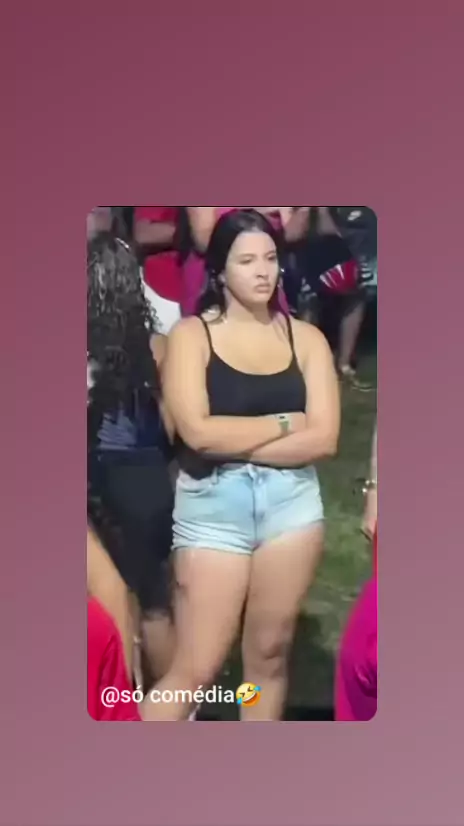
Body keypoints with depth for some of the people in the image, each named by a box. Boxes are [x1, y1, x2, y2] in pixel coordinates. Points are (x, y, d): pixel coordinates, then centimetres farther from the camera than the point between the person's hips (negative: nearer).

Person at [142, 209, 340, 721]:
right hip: (212, 505, -3)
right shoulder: (191, 334, -2)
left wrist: (232, 442, -10)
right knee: (196, 668, 0)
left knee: (269, 654, 12)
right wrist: (283, 422, -7)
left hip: (292, 501, 3)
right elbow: (197, 432, -14)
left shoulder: (305, 337, 5)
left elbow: (324, 438, -5)